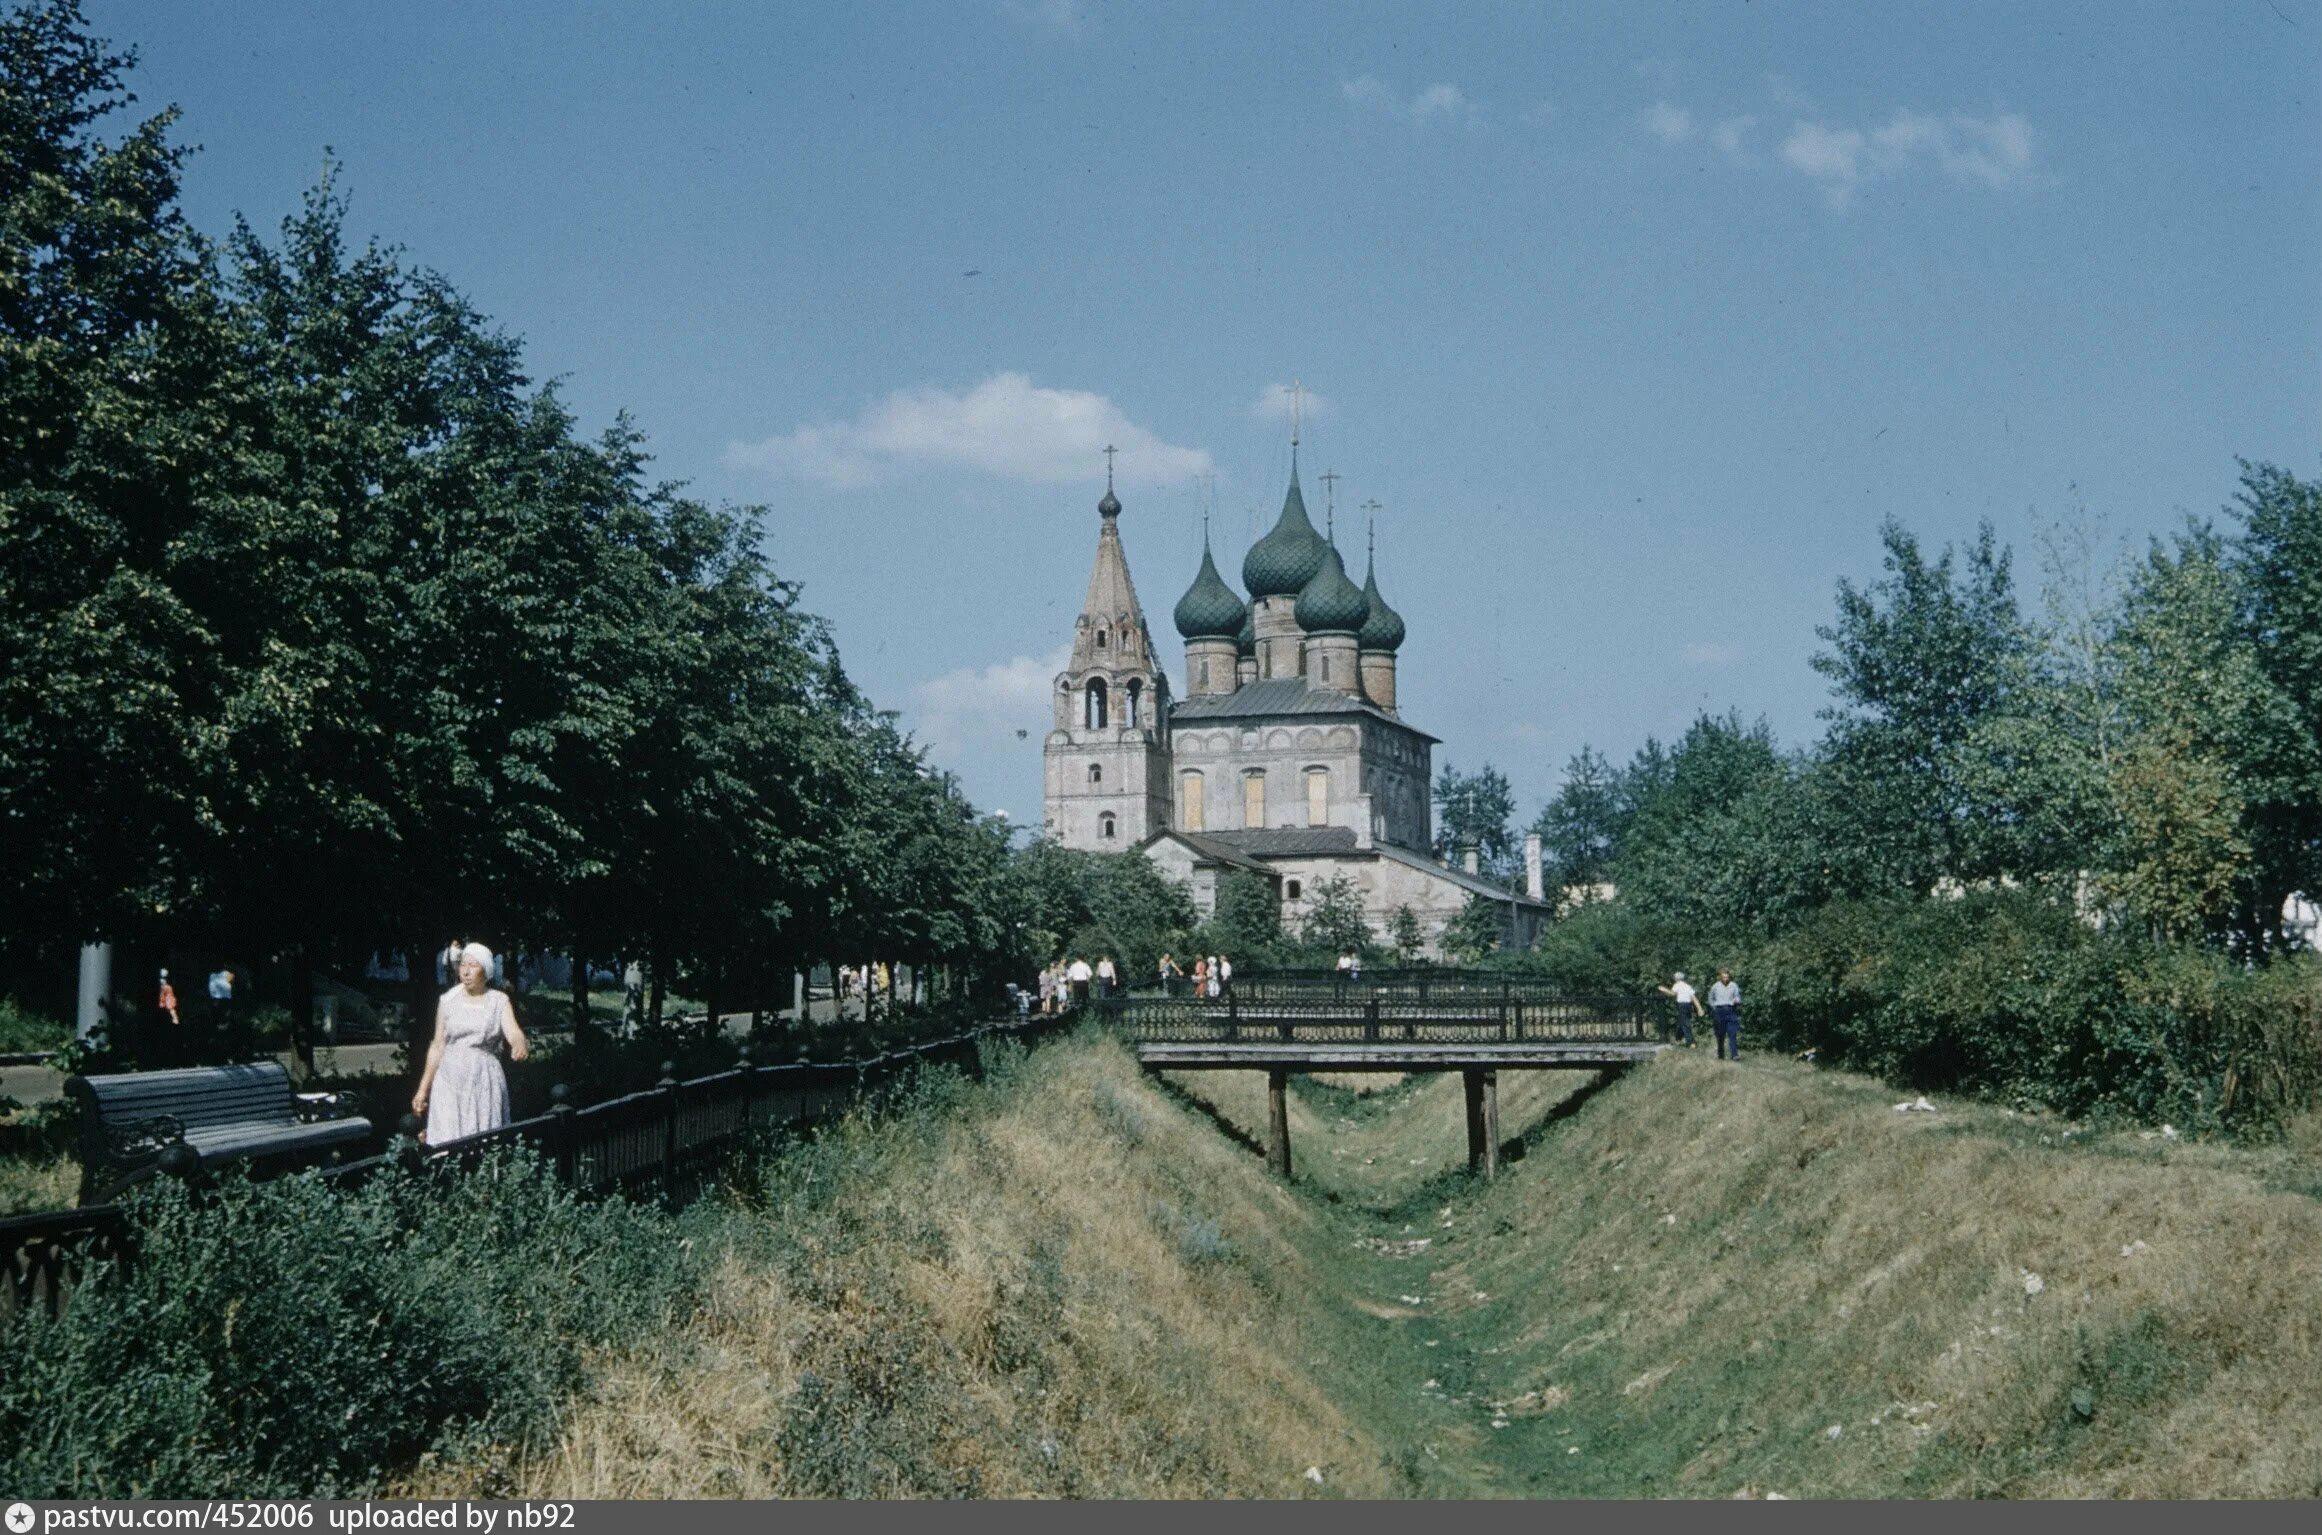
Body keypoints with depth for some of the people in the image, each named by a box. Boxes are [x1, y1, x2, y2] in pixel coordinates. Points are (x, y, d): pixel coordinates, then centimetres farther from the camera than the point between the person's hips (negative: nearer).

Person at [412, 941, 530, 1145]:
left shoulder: (499, 1001, 3)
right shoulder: (447, 1001, 7)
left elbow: (513, 1032, -13)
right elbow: (438, 1046, 11)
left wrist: (521, 1044, -38)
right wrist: (423, 1089, 9)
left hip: (485, 1082, -1)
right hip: (450, 1080, 1)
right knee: (447, 1143, -7)